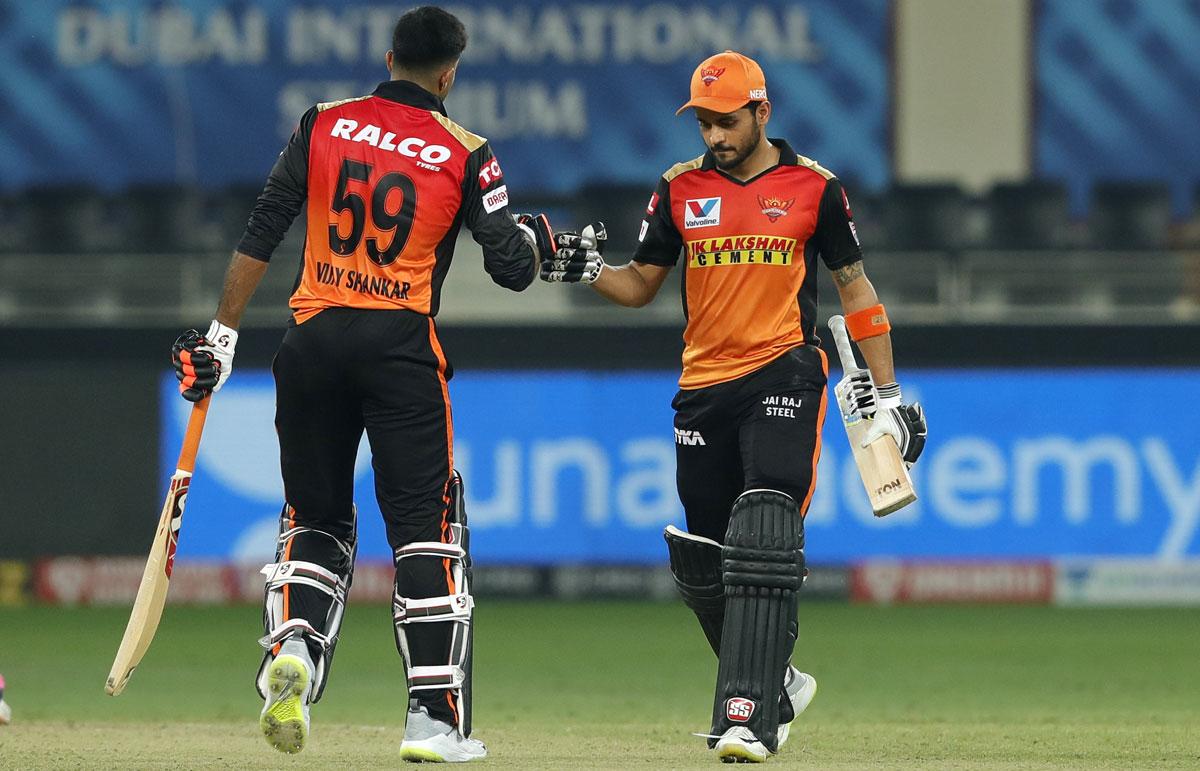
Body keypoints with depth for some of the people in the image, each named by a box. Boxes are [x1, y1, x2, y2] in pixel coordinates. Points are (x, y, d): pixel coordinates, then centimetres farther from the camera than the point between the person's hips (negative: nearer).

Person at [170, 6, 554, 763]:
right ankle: (434, 718, -3)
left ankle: (293, 645, -12)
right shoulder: (464, 153, 1)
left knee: (317, 519, 16)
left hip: (313, 340, 2)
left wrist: (223, 333, 8)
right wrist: (535, 235, 21)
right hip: (401, 346, -2)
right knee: (425, 526, 2)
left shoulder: (324, 125, 6)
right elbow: (513, 268, -1)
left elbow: (260, 237, 3)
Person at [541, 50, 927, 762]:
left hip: (784, 376, -4)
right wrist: (589, 269, -8)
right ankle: (776, 685, 28)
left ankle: (750, 718, -24)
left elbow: (856, 288, 8)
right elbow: (641, 286, 14)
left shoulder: (813, 187, 2)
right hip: (704, 388, 4)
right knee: (702, 563, 7)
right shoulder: (680, 189, 9)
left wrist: (886, 394, 5)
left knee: (764, 543, -18)